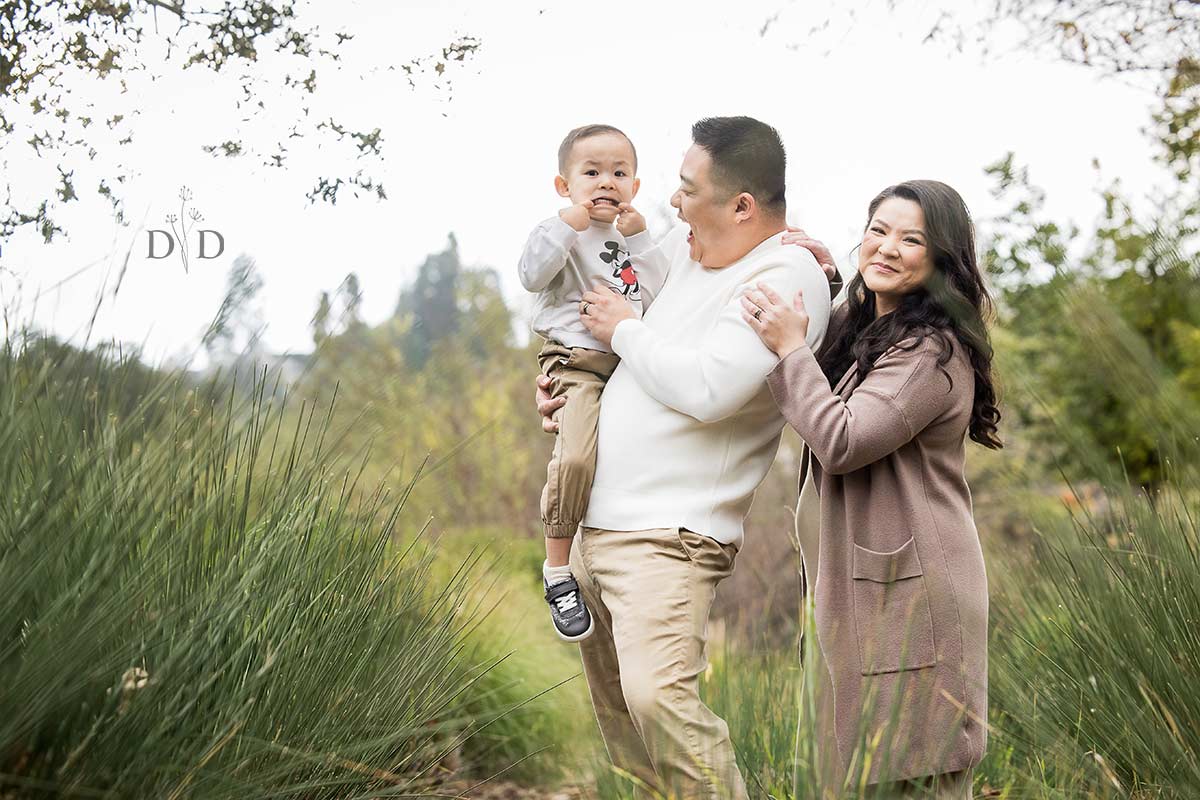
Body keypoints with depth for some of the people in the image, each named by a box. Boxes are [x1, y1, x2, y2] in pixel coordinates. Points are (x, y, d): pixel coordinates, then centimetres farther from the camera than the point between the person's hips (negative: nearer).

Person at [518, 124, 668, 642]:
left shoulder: (633, 237, 22)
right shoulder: (563, 232, 4)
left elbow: (659, 296, 10)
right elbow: (531, 275, -14)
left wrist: (639, 240, 2)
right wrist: (567, 225, -17)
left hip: (632, 366, 7)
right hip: (576, 363, -7)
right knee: (577, 457, -27)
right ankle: (557, 569, -13)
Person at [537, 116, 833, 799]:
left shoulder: (787, 275, -16)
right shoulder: (689, 246, 9)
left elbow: (706, 388, -28)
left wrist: (625, 330, -11)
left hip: (666, 538, -9)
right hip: (596, 526, 9)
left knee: (658, 698, -25)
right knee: (613, 704, 18)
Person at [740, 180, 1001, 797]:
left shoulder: (933, 350, -16)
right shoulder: (861, 329, 13)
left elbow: (841, 443, -22)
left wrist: (791, 347, -14)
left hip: (913, 585, -10)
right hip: (861, 577, 10)